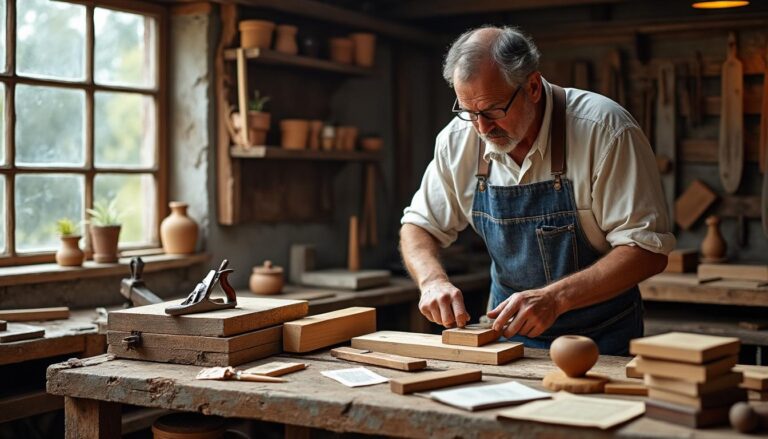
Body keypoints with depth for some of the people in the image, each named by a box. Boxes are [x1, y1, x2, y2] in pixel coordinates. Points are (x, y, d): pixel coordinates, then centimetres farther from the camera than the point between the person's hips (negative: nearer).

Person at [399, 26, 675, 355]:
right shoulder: (458, 139, -5)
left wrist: (554, 298, -29)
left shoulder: (604, 129, -19)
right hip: (508, 331, 3)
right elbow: (418, 225, 8)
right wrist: (432, 279, -14)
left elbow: (648, 249, -18)